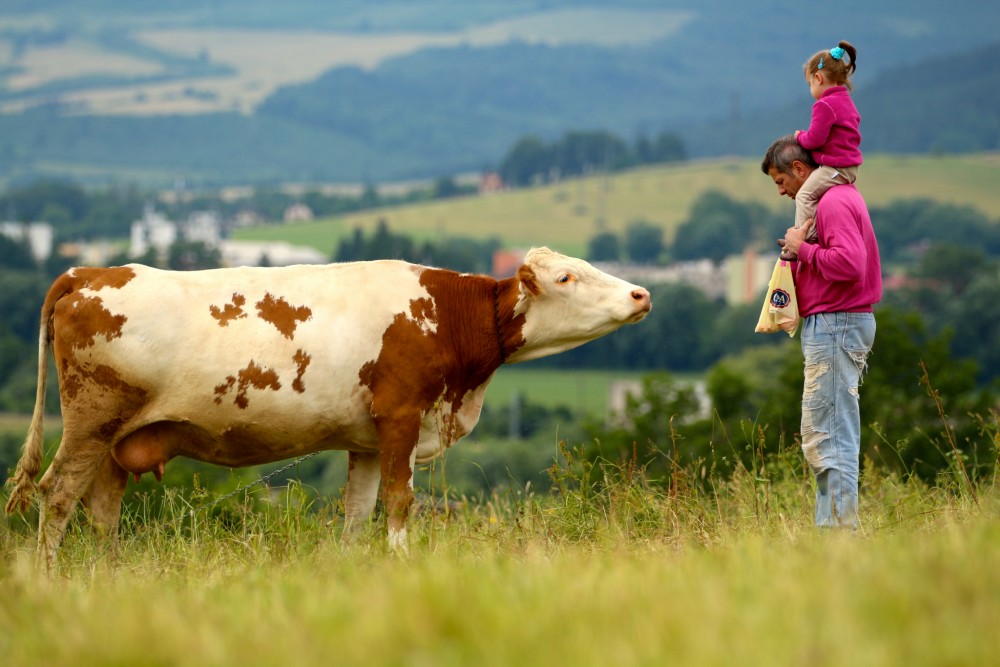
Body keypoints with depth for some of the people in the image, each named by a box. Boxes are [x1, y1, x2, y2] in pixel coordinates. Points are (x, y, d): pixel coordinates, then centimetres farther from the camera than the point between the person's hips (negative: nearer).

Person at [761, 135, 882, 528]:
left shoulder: (834, 202, -14)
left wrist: (803, 249, -14)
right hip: (831, 324, 11)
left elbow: (849, 264, -26)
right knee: (821, 439, 12)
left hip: (835, 326, -11)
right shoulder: (841, 196, 20)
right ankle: (828, 526, 15)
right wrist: (800, 249, 11)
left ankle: (841, 528, -10)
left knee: (828, 437, -10)